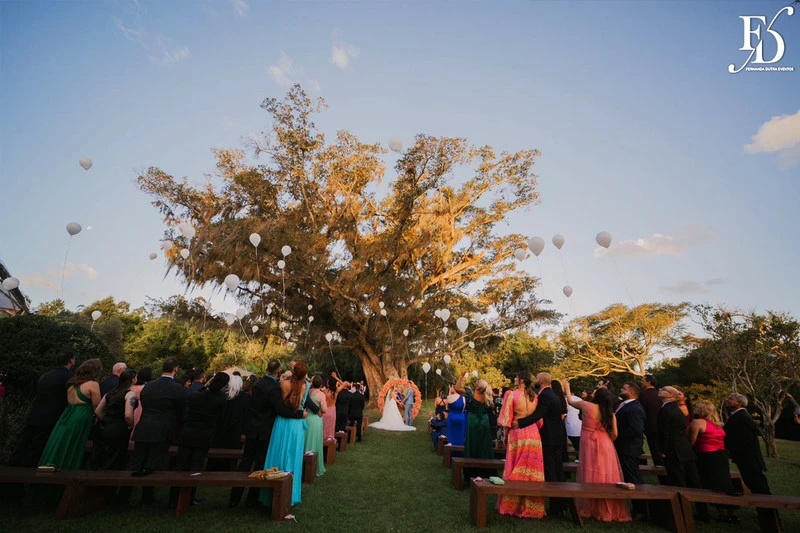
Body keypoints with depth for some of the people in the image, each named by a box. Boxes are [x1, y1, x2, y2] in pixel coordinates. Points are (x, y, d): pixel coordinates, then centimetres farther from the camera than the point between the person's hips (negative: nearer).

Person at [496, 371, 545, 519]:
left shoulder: (512, 394, -11)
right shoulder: (535, 397, 4)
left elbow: (506, 418, -10)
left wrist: (505, 435, 1)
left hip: (517, 434, -4)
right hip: (533, 435, 4)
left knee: (516, 469, 7)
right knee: (532, 469, 11)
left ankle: (512, 505, 17)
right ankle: (530, 505, 21)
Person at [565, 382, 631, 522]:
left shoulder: (586, 405, -8)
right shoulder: (610, 413, 1)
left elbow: (571, 401, 9)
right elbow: (614, 434, 2)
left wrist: (567, 389, 26)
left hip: (589, 445, -3)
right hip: (605, 446, 3)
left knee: (591, 476, 7)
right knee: (606, 477, 10)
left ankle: (591, 509, 19)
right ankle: (607, 510, 19)